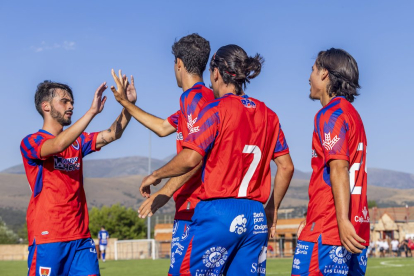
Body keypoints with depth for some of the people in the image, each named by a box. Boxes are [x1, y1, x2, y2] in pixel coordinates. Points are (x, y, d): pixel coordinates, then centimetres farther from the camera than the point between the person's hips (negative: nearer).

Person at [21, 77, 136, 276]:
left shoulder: (77, 141, 16)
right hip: (47, 237, -6)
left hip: (80, 237, 6)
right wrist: (91, 112, -27)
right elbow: (58, 145, -24)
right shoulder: (31, 142, -5)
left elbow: (111, 135, 6)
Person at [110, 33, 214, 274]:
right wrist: (127, 103, 35)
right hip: (195, 205, 10)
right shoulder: (203, 96, 19)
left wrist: (165, 192, -22)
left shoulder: (195, 97, -12)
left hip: (194, 204, -10)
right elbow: (163, 127, 31)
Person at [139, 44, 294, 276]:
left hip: (217, 212, -6)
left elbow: (190, 159, -15)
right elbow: (286, 167, 11)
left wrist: (154, 176, 0)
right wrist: (273, 209, 21)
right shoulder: (268, 115, 11)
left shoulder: (217, 109, -6)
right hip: (256, 217, 6)